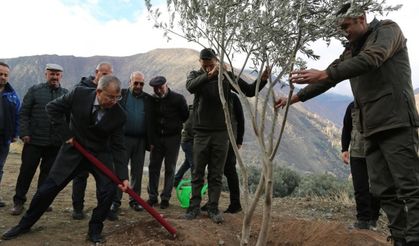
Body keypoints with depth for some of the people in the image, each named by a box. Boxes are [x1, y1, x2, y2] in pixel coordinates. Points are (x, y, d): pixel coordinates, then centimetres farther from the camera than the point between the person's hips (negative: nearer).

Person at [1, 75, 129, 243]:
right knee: (47, 188, 4)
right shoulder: (79, 94, -17)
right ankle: (25, 224, 28)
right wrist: (65, 133, -11)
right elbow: (53, 108, -5)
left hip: (100, 154, 0)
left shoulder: (119, 115, -17)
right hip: (73, 149, 0)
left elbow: (118, 147, -13)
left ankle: (95, 231, 7)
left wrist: (123, 176, -21)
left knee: (108, 190, -15)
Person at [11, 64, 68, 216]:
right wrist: (24, 133, -6)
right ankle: (18, 201, 18)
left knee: (48, 172, 9)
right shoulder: (35, 90, 4)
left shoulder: (66, 94, 7)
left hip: (55, 143, 1)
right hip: (34, 140, -1)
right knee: (26, 171, 5)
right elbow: (24, 113, 2)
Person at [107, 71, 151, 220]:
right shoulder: (121, 95, 3)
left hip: (140, 140, 3)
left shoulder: (148, 99, 10)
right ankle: (115, 202, -2)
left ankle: (135, 200, 22)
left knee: (137, 171, 10)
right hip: (123, 138, -3)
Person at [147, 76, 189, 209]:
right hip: (157, 138, 3)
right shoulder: (152, 100, 2)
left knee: (170, 168, 2)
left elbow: (186, 117, 2)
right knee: (153, 167, 4)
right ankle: (152, 196, 14)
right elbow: (150, 122, 3)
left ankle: (165, 198, 10)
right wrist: (151, 141, 0)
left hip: (173, 137, -3)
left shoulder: (178, 98, -8)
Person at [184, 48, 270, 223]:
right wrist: (209, 75, -40)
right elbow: (190, 87, -24)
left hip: (221, 133, 0)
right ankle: (194, 206, 20)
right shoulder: (196, 75, 0)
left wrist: (262, 80, -15)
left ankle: (213, 208, 19)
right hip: (201, 132, 0)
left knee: (216, 175, 8)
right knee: (198, 173, 8)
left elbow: (249, 91, 3)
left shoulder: (227, 76, 2)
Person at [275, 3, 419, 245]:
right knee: (384, 191, 5)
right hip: (372, 128, 8)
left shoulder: (388, 30, 1)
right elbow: (329, 78, 21)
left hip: (396, 123, -7)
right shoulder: (351, 51, 22)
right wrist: (294, 98, 12)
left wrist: (324, 74, -28)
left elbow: (371, 59, -19)